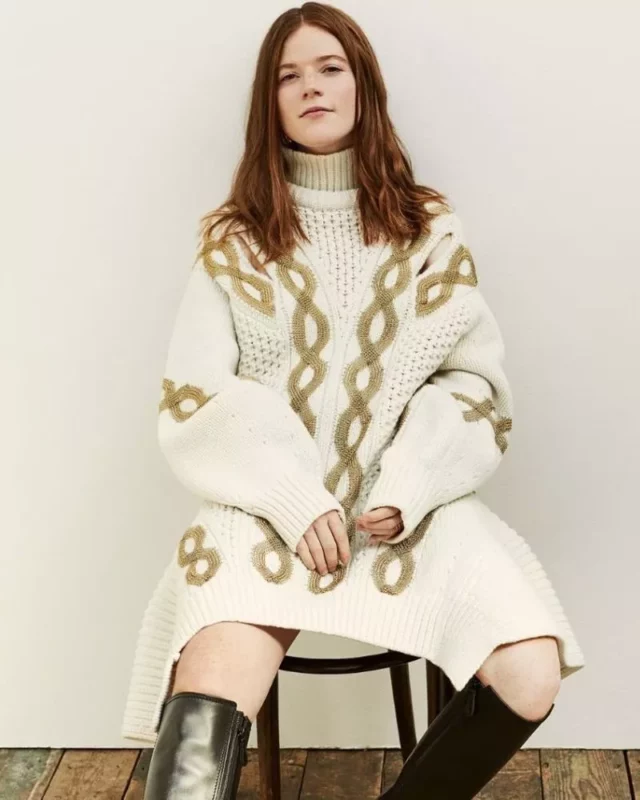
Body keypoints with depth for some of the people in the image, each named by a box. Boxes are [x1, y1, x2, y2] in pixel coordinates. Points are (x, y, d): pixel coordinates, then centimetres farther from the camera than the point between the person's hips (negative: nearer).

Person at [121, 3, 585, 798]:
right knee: (208, 710, -31)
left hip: (410, 504, 2)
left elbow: (476, 381, 5)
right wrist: (298, 500, -15)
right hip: (269, 505, -1)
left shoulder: (430, 230, 11)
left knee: (529, 676, -22)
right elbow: (195, 399, -1)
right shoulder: (232, 241, 8)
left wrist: (406, 490, -12)